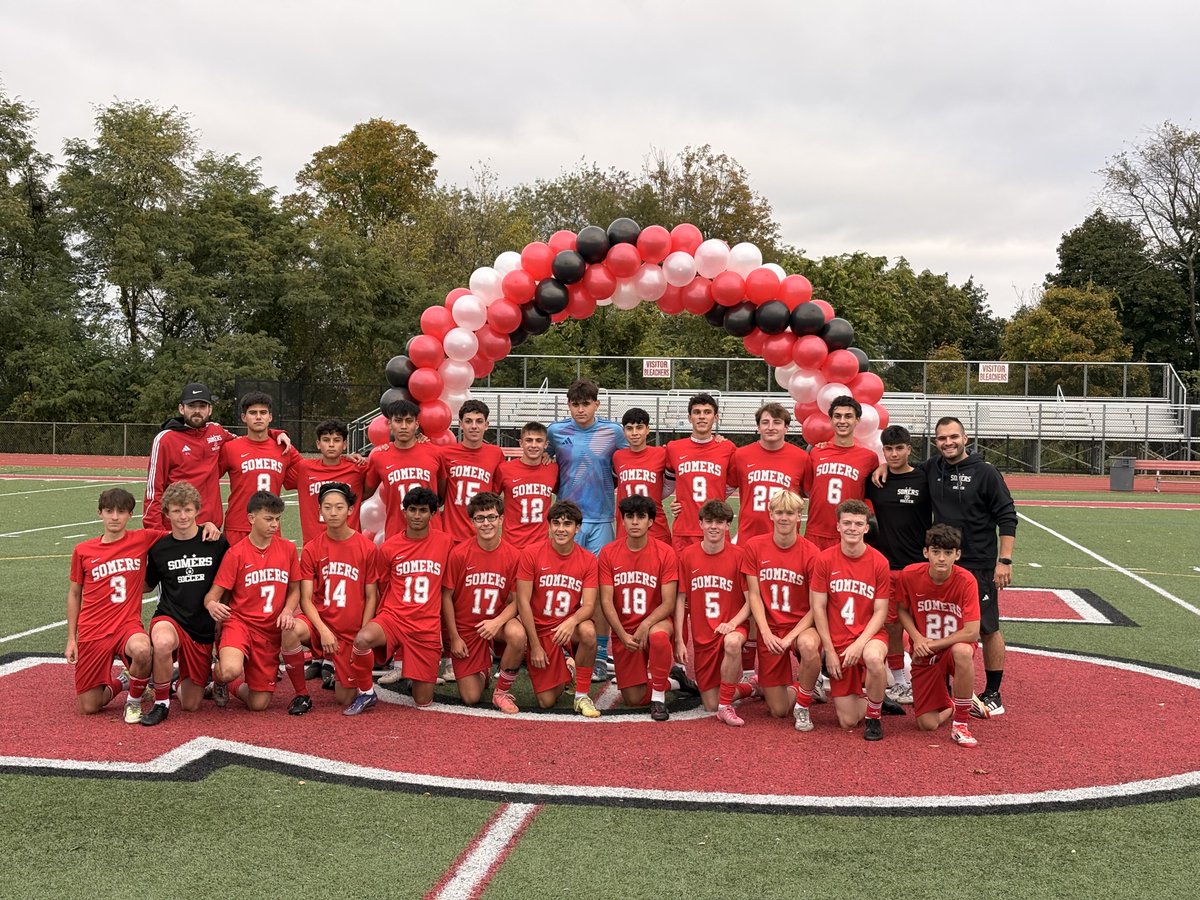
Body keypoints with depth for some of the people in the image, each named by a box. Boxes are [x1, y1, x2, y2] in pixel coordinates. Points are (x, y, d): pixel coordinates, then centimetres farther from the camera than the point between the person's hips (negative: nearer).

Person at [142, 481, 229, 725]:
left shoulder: (216, 543, -2)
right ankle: (161, 703, -15)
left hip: (204, 629, 1)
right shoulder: (159, 548, 1)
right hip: (169, 619, -1)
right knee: (163, 643, -40)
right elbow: (147, 585, 16)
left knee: (191, 705, 1)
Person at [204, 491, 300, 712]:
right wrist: (212, 605, -31)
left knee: (259, 705, 0)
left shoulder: (287, 548, 2)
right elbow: (213, 594, -7)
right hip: (239, 622, -3)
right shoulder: (236, 553, -7)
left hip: (271, 631, 3)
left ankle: (233, 686, 36)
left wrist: (288, 611, -10)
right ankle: (218, 675, 4)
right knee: (231, 670, -35)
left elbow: (294, 589, 11)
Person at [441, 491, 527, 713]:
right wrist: (454, 637, -7)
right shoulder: (459, 553, -14)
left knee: (518, 634, -36)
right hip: (465, 628, 0)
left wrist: (497, 622, -22)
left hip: (497, 622, 1)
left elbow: (515, 601, -3)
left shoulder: (514, 556, -10)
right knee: (471, 698, -6)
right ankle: (482, 670, 33)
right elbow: (446, 597, -5)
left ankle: (502, 691, -9)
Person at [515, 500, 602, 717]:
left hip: (570, 628, 0)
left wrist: (572, 621, -34)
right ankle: (564, 666, 29)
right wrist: (535, 646, -12)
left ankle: (582, 696, -15)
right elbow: (523, 602, -9)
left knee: (588, 631, -36)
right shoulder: (532, 554, -9)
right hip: (540, 631, 0)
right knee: (547, 702, -6)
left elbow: (589, 605, -10)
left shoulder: (588, 560, -5)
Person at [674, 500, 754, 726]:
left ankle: (726, 706, -21)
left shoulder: (738, 555, -7)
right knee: (710, 705, 1)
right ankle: (745, 688, 35)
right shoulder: (688, 555, -1)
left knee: (732, 643, -41)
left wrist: (733, 623, -22)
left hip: (731, 627, -3)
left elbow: (751, 600, -5)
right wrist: (679, 640, -4)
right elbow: (681, 600, 2)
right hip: (701, 636, 3)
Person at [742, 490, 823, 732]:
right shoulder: (754, 547, -5)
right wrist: (766, 633, -15)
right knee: (779, 710, 0)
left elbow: (816, 606, -9)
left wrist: (791, 637, -20)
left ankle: (803, 705, -14)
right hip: (770, 629, 2)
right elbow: (753, 595, -3)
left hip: (802, 625, -1)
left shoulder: (811, 553, -11)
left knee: (808, 645, -41)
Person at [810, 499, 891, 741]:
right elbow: (818, 607, -3)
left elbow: (880, 611, -5)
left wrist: (860, 643, -18)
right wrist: (829, 650, -7)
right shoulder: (825, 559, -5)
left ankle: (874, 716, -11)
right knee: (848, 721, -2)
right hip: (837, 640, 1)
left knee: (874, 658, -40)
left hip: (870, 636, -1)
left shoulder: (879, 562, -7)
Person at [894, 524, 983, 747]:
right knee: (927, 724, -9)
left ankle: (961, 722, -19)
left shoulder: (965, 580, -20)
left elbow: (972, 633, -22)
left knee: (963, 651, -41)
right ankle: (953, 704, 29)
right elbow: (902, 610, 4)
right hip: (924, 655, 2)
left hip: (955, 647, -2)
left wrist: (933, 644, -18)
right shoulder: (909, 575, -14)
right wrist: (917, 639, -13)